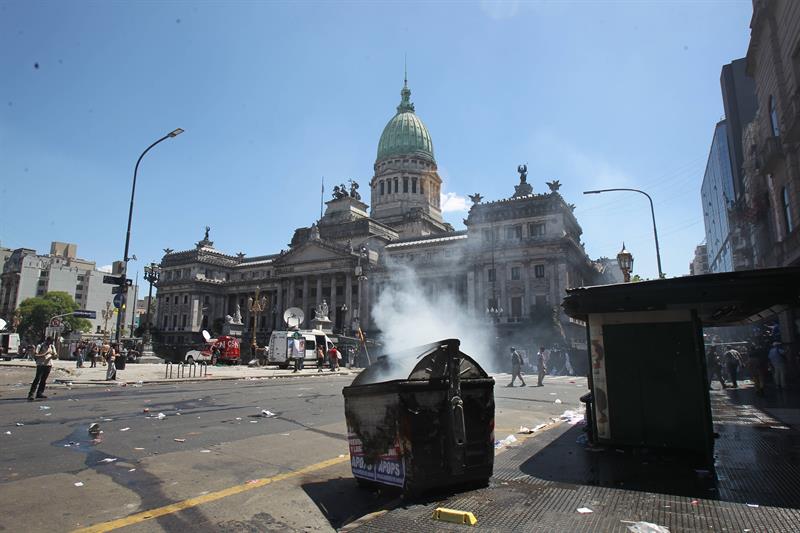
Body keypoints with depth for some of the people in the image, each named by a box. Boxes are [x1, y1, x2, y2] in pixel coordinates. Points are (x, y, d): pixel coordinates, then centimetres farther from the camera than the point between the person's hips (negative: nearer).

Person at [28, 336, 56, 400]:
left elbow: (54, 356, 12)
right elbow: (35, 356, -12)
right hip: (41, 365, -5)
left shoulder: (52, 347, 11)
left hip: (48, 365, 5)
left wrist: (55, 356, -11)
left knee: (44, 380, 7)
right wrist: (45, 354, -21)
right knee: (37, 379, -11)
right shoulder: (40, 346, -5)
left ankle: (40, 393, 13)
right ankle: (31, 394, -9)